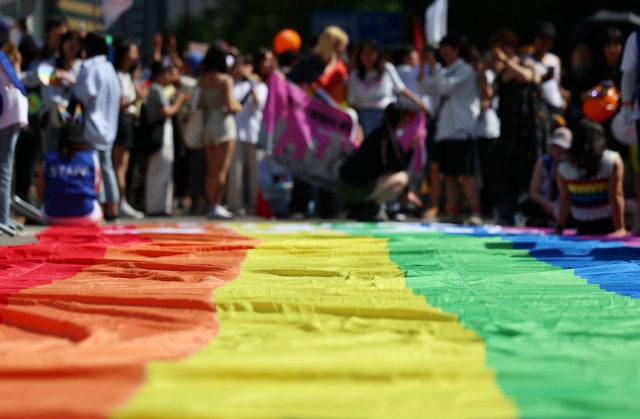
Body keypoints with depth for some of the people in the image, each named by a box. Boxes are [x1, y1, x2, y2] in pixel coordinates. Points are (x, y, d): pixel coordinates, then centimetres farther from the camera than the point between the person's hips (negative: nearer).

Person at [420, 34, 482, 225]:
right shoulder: (446, 71, 20)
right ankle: (453, 212, 8)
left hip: (461, 130, -8)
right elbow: (428, 87, 15)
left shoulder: (465, 70, -3)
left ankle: (475, 212, -9)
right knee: (449, 173, 6)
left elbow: (445, 87, -14)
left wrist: (434, 67, -9)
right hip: (445, 129, 8)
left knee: (466, 173, -11)